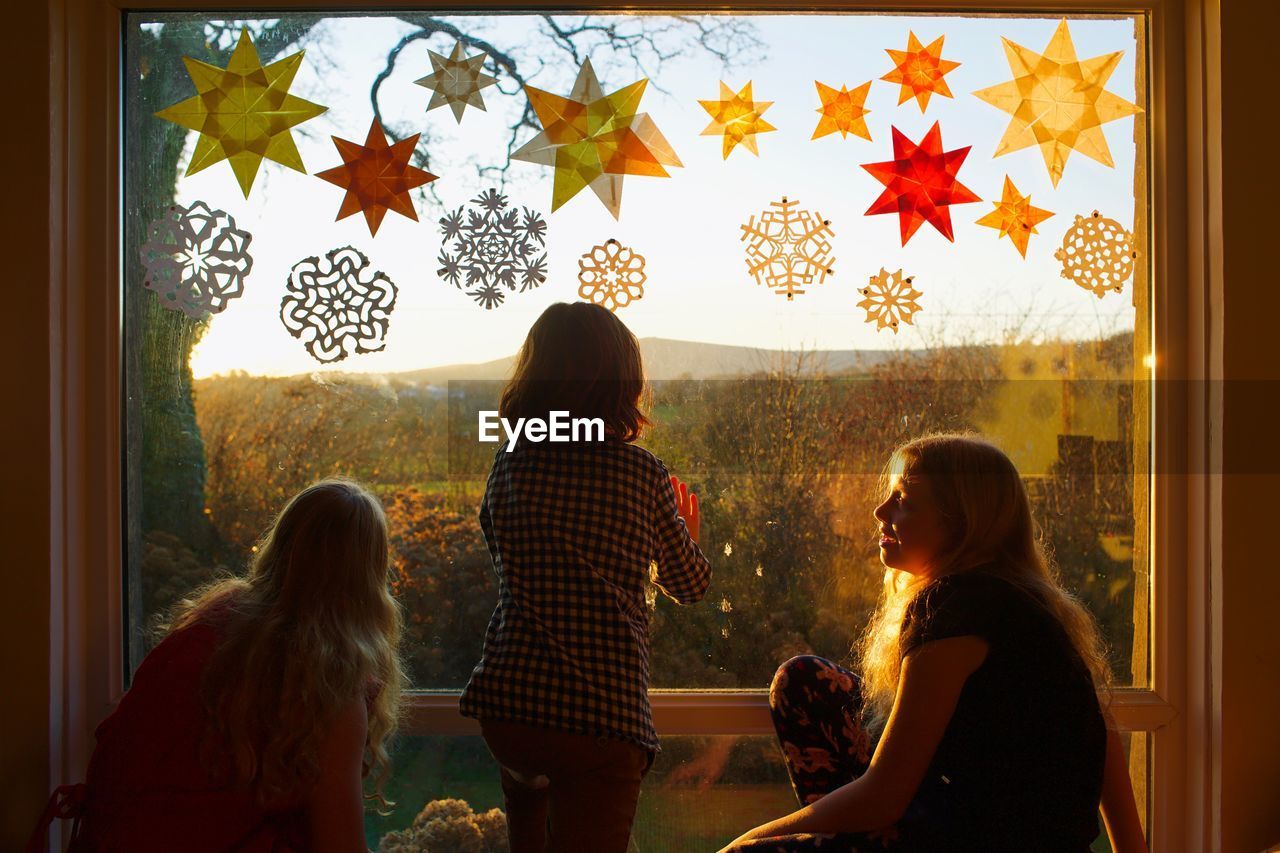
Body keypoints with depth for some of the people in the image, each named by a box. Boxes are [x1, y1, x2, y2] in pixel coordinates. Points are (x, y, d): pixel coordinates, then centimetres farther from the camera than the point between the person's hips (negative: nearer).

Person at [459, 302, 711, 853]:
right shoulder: (642, 473, -4)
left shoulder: (508, 464, 4)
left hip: (505, 700, 4)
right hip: (603, 714, -4)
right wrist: (687, 534, 32)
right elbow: (689, 585, 11)